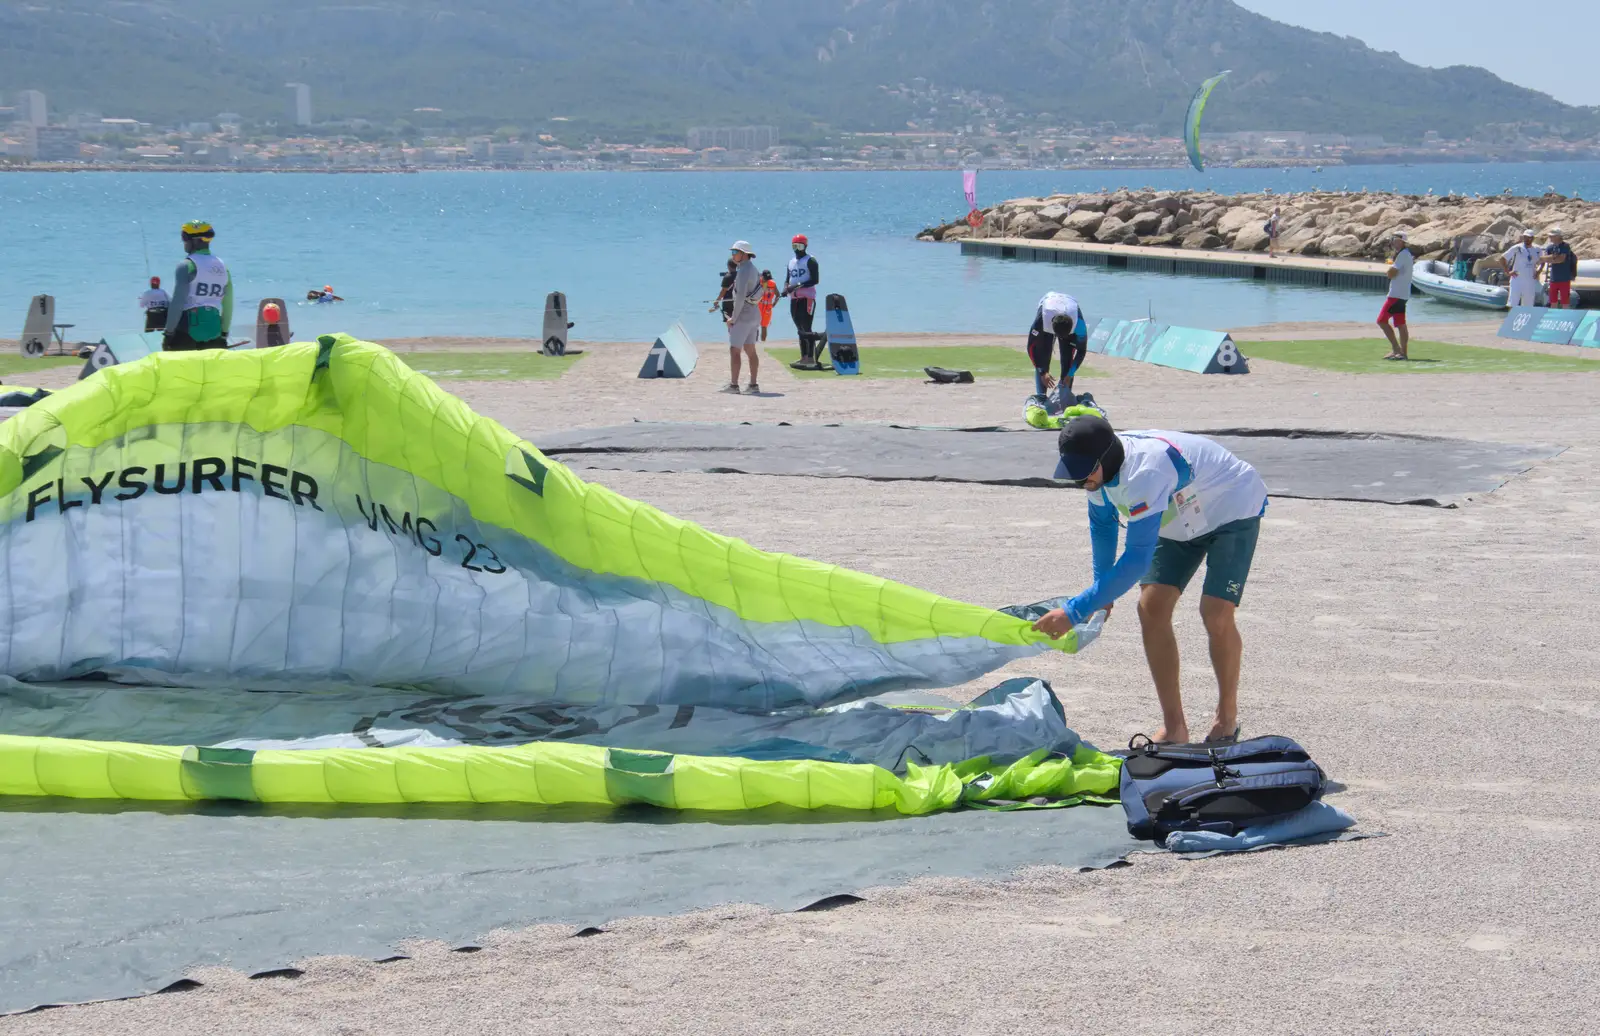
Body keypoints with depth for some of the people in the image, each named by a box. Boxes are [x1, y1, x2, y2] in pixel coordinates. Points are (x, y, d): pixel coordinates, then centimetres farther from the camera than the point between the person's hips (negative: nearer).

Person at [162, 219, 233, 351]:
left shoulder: (187, 266, -8)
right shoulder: (222, 267, 12)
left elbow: (177, 303, -13)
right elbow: (228, 306, 15)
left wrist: (168, 333, -9)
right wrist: (224, 333, 23)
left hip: (187, 332, -6)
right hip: (213, 331, 6)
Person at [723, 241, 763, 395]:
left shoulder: (743, 271, -17)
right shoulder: (752, 269, 14)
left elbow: (740, 296, -23)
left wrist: (733, 318, -15)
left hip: (743, 315, -10)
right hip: (754, 314, 10)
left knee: (734, 350, -4)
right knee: (750, 350, 11)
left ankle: (733, 385, -3)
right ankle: (753, 385, 12)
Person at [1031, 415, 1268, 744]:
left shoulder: (1146, 471, -42)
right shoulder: (1098, 466, -16)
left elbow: (1138, 557, -44)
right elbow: (1102, 522, 7)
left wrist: (1076, 611, -44)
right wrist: (1102, 591, 9)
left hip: (1233, 510, -8)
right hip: (1183, 518, 8)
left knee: (1216, 614, -21)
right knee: (1151, 607, -6)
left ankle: (1227, 720, 4)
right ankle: (1174, 729, 1)